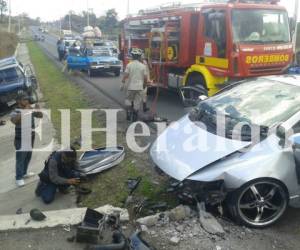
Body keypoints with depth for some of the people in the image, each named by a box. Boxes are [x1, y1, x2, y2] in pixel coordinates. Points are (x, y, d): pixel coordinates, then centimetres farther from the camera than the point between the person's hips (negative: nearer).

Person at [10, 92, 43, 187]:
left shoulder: (31, 110, 1)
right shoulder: (15, 112, -15)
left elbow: (40, 116, 7)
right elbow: (14, 120, -35)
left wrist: (38, 110, -15)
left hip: (31, 138, 6)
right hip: (21, 140, -6)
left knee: (28, 157, 18)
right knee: (20, 159, -1)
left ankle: (24, 173, 35)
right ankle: (19, 178, 7)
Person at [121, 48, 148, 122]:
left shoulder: (129, 65, -7)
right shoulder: (143, 66, -3)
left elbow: (126, 75, -11)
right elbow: (145, 77, -2)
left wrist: (123, 82, 5)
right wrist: (144, 84, 16)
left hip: (130, 86, -1)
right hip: (139, 87, 1)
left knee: (128, 100, 18)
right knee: (137, 102, 8)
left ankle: (128, 115, 15)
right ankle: (135, 118, 12)